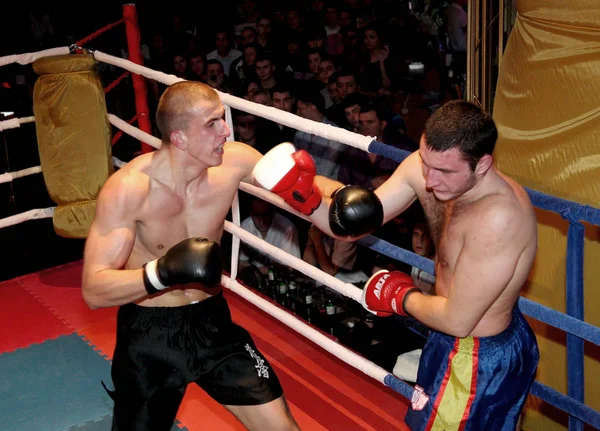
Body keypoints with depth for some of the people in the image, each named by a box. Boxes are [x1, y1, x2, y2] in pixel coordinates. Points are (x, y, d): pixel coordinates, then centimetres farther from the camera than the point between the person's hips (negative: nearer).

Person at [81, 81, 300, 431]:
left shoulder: (234, 162, -15)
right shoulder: (129, 187, -24)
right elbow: (94, 290, -25)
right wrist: (162, 272, -42)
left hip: (212, 322, 3)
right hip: (148, 332, -3)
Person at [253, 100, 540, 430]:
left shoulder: (498, 218, -36)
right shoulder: (423, 168, -14)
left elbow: (457, 320, -30)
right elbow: (349, 227, -10)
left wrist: (401, 297, -12)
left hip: (477, 361, -7)